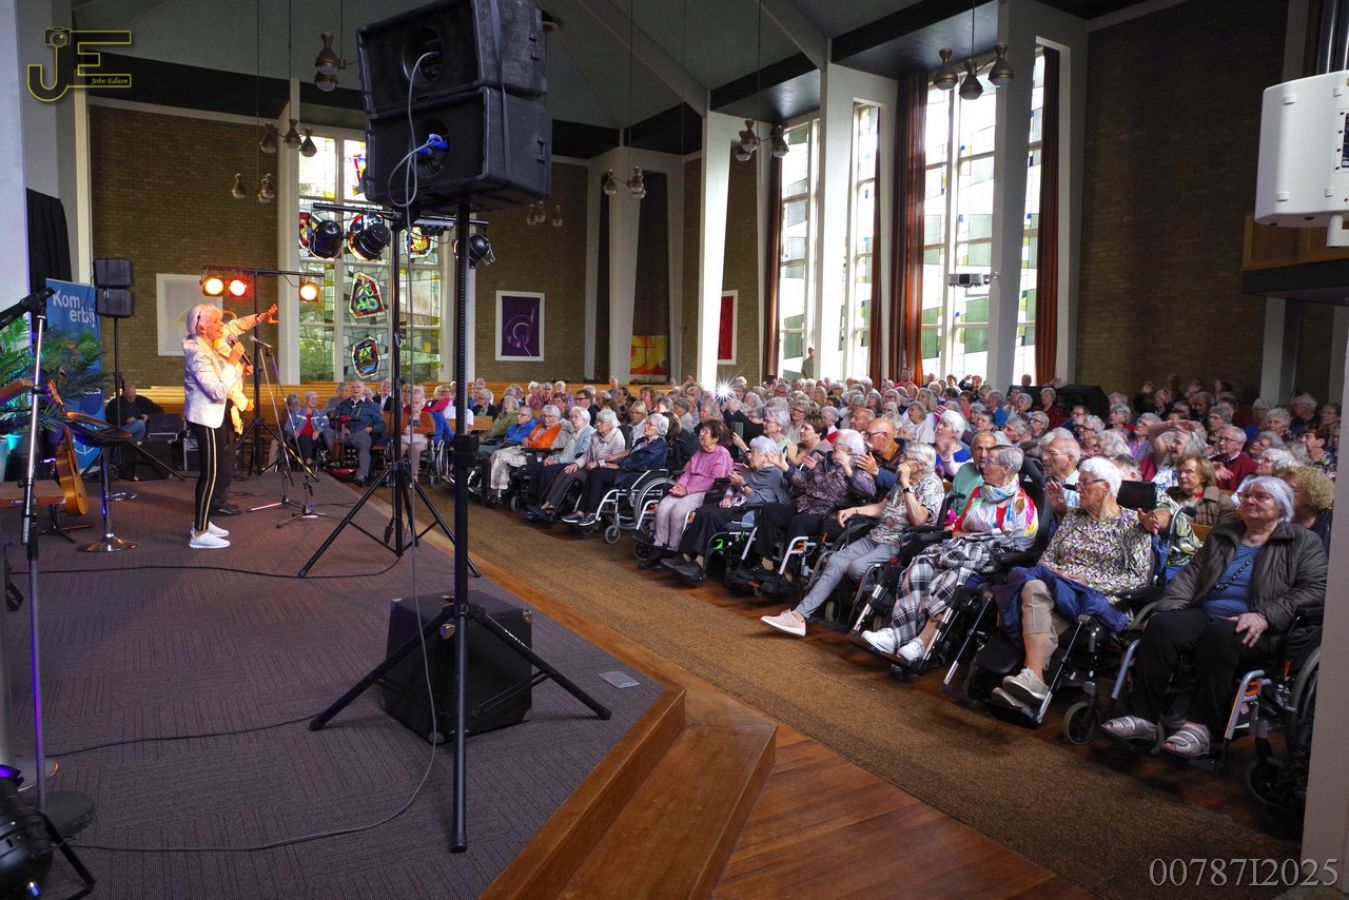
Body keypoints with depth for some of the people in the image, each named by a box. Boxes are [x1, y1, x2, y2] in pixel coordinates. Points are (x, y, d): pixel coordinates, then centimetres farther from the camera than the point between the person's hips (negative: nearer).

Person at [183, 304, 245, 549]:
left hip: (212, 416, 10)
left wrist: (238, 367, 3)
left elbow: (222, 384, 17)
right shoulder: (198, 354, -20)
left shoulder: (209, 349, 12)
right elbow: (218, 391, -27)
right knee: (211, 474, -8)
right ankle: (199, 534, -5)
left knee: (214, 470, 16)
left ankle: (202, 522, 27)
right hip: (205, 419, -10)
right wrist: (232, 362, -23)